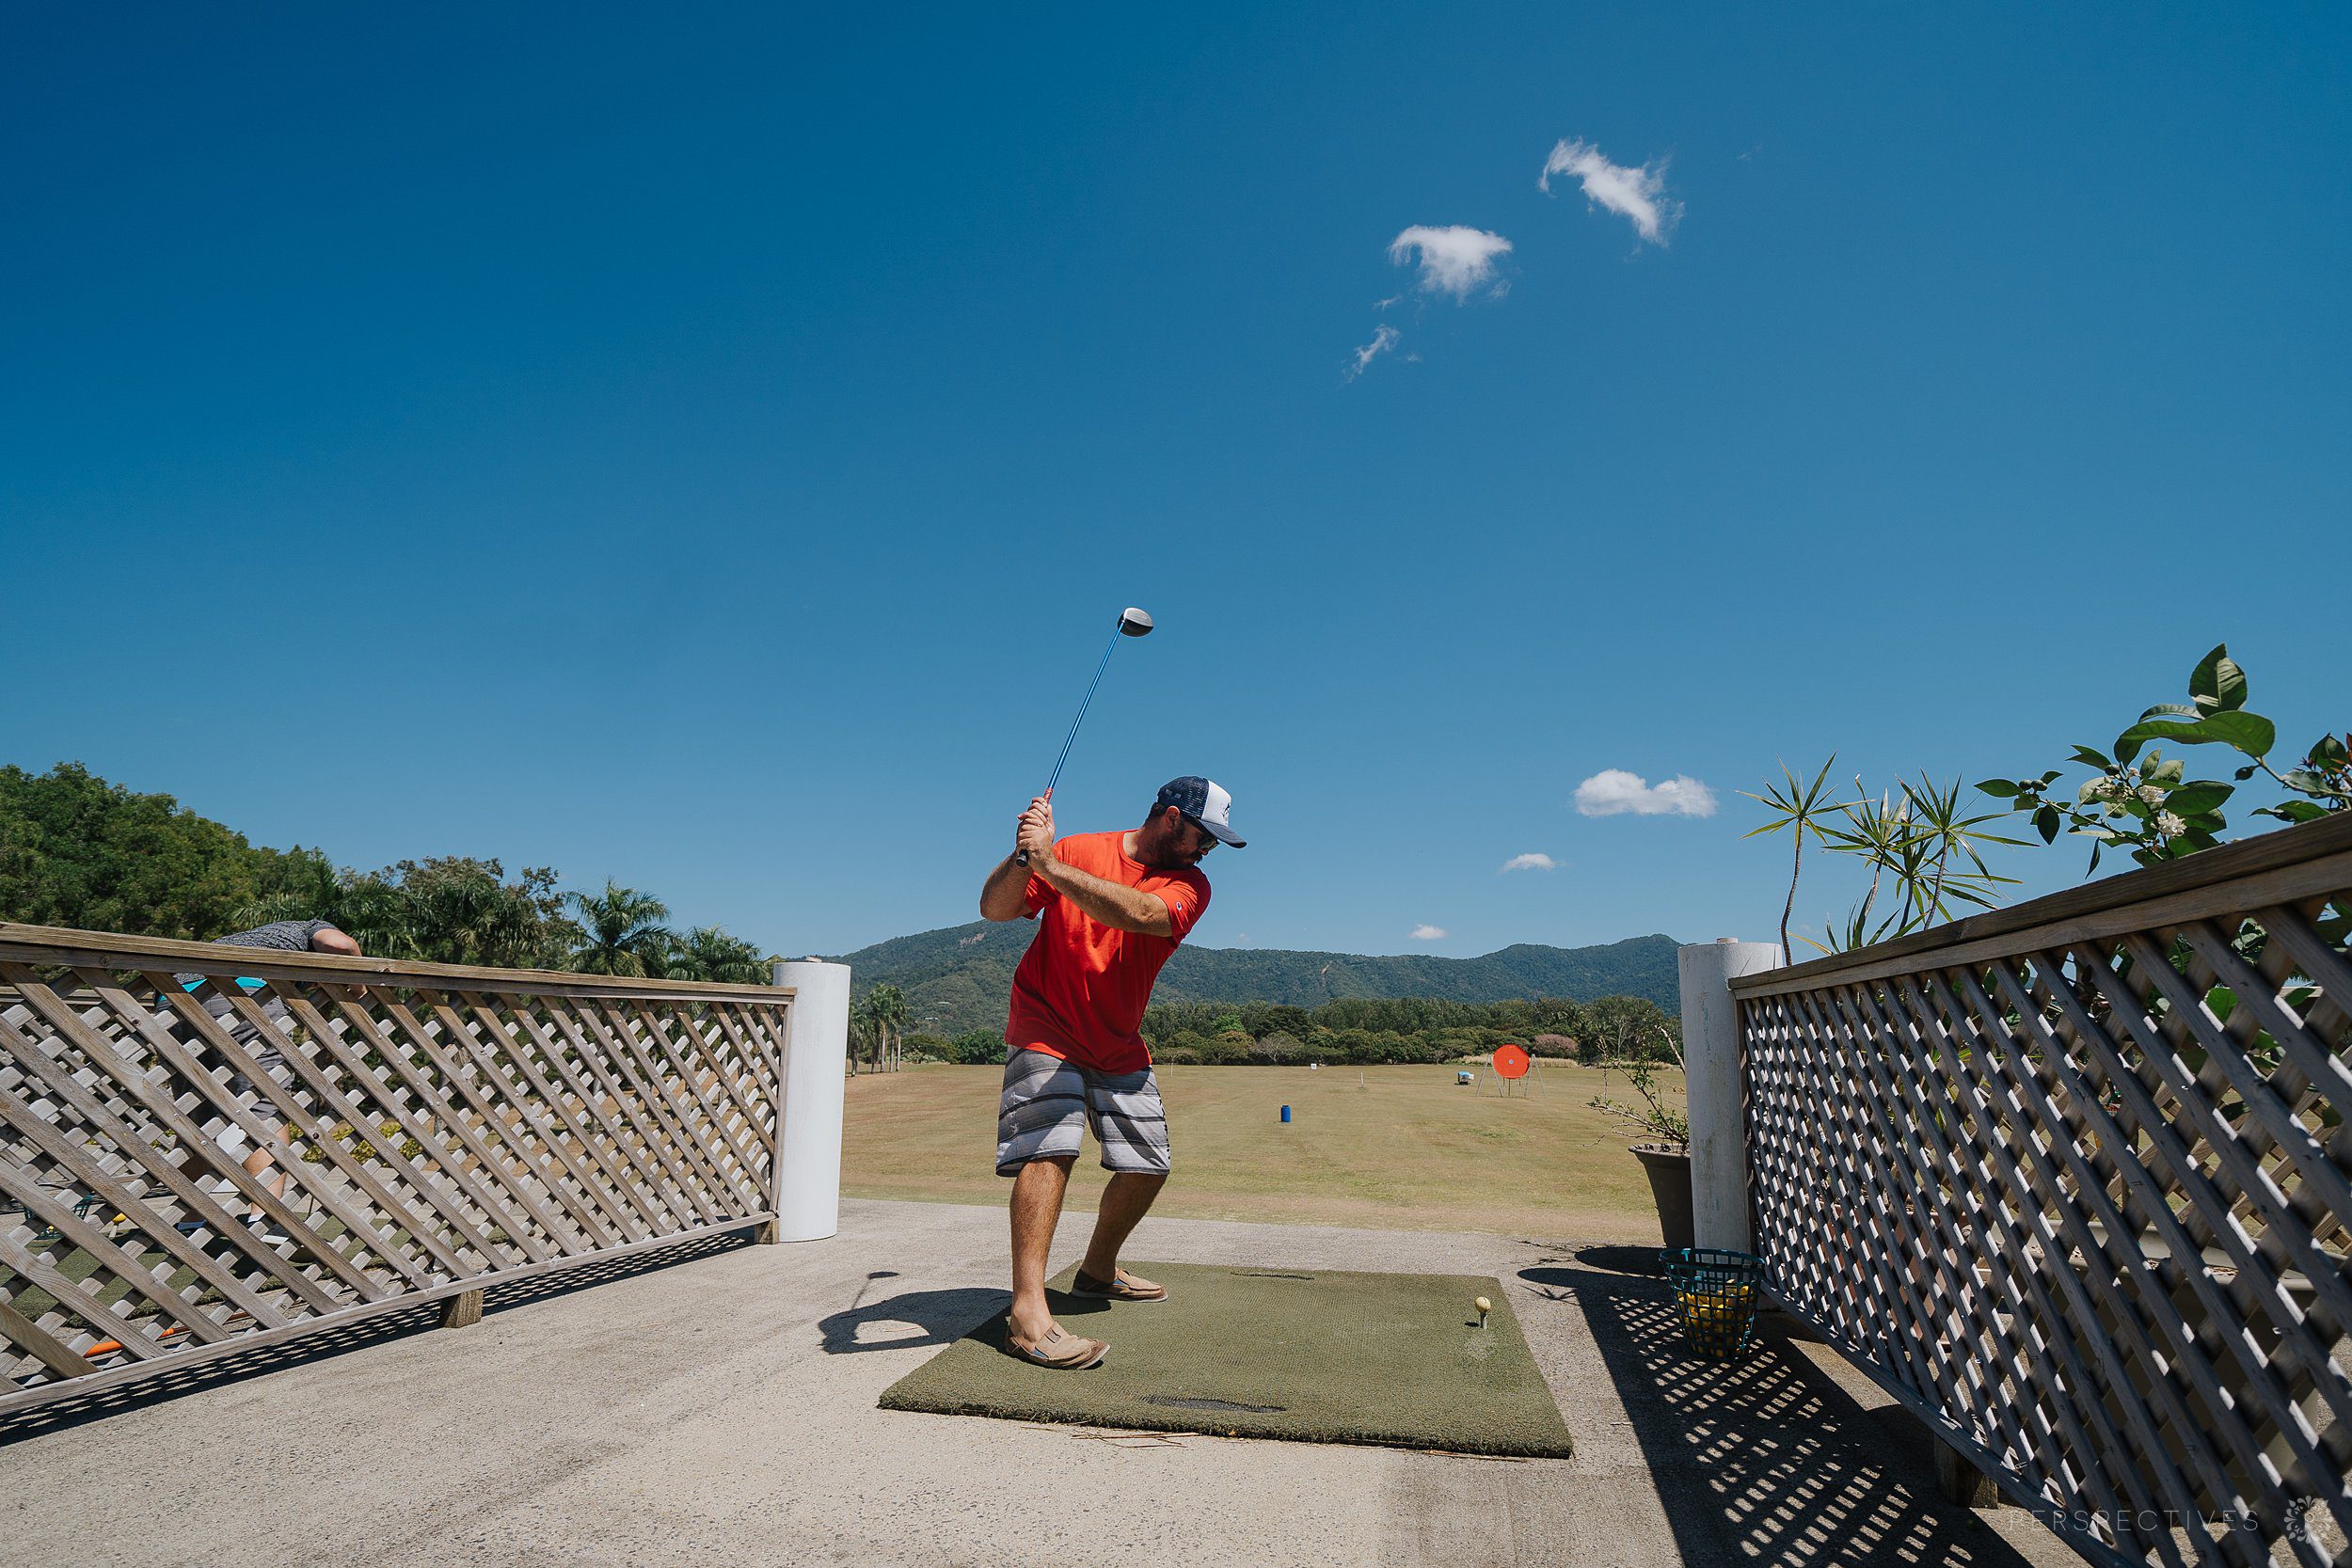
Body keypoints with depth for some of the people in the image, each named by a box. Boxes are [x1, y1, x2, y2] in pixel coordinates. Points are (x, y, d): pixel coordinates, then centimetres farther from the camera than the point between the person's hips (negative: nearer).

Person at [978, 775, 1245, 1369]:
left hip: (1120, 1046, 4)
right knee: (1049, 1148, -22)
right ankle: (1028, 1311, -21)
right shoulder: (1079, 849, -8)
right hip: (1047, 1029, -4)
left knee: (1148, 1165, 7)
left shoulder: (1189, 884, -5)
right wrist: (1022, 857, -33)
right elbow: (995, 908, -13)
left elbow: (1139, 914, -28)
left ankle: (1098, 1270, 31)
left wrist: (1049, 863, -37)